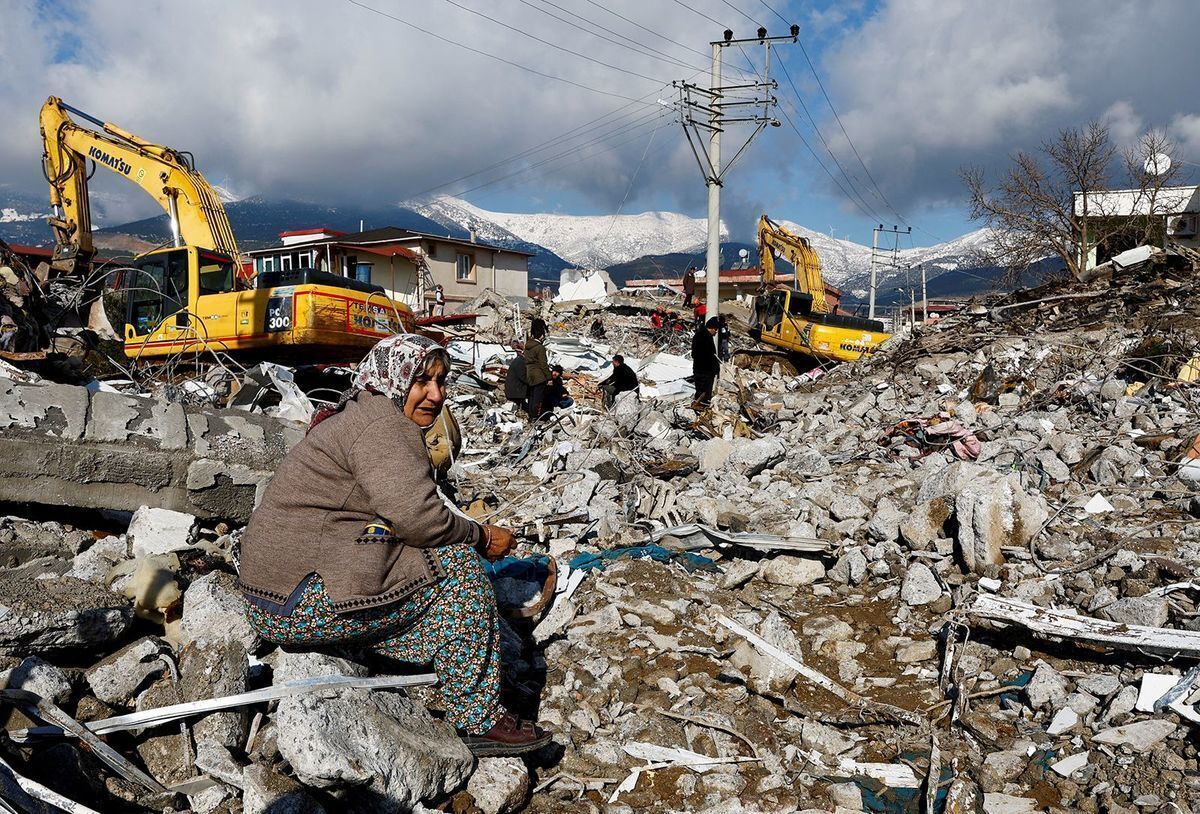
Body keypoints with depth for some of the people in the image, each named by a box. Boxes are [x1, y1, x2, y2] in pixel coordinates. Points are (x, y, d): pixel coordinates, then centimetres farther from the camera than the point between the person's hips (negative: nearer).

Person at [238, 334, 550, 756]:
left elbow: (401, 516, 18)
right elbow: (418, 518, -23)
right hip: (307, 601, -10)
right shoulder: (381, 423, -13)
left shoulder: (359, 418, 20)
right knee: (458, 565, -9)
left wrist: (469, 533, 5)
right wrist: (482, 537, -6)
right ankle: (479, 721, -3)